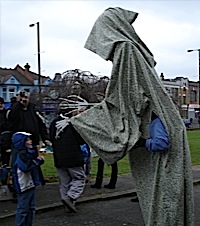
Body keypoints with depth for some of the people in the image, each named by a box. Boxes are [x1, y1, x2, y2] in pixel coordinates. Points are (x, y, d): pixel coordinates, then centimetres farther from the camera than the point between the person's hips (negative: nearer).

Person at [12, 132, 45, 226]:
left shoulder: (31, 152, 9)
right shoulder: (21, 154, -18)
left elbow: (35, 164, 23)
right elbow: (26, 167, -30)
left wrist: (40, 160, 1)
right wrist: (36, 161, -21)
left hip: (31, 184, 9)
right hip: (24, 185, -9)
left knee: (31, 207, 17)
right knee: (23, 208, -1)